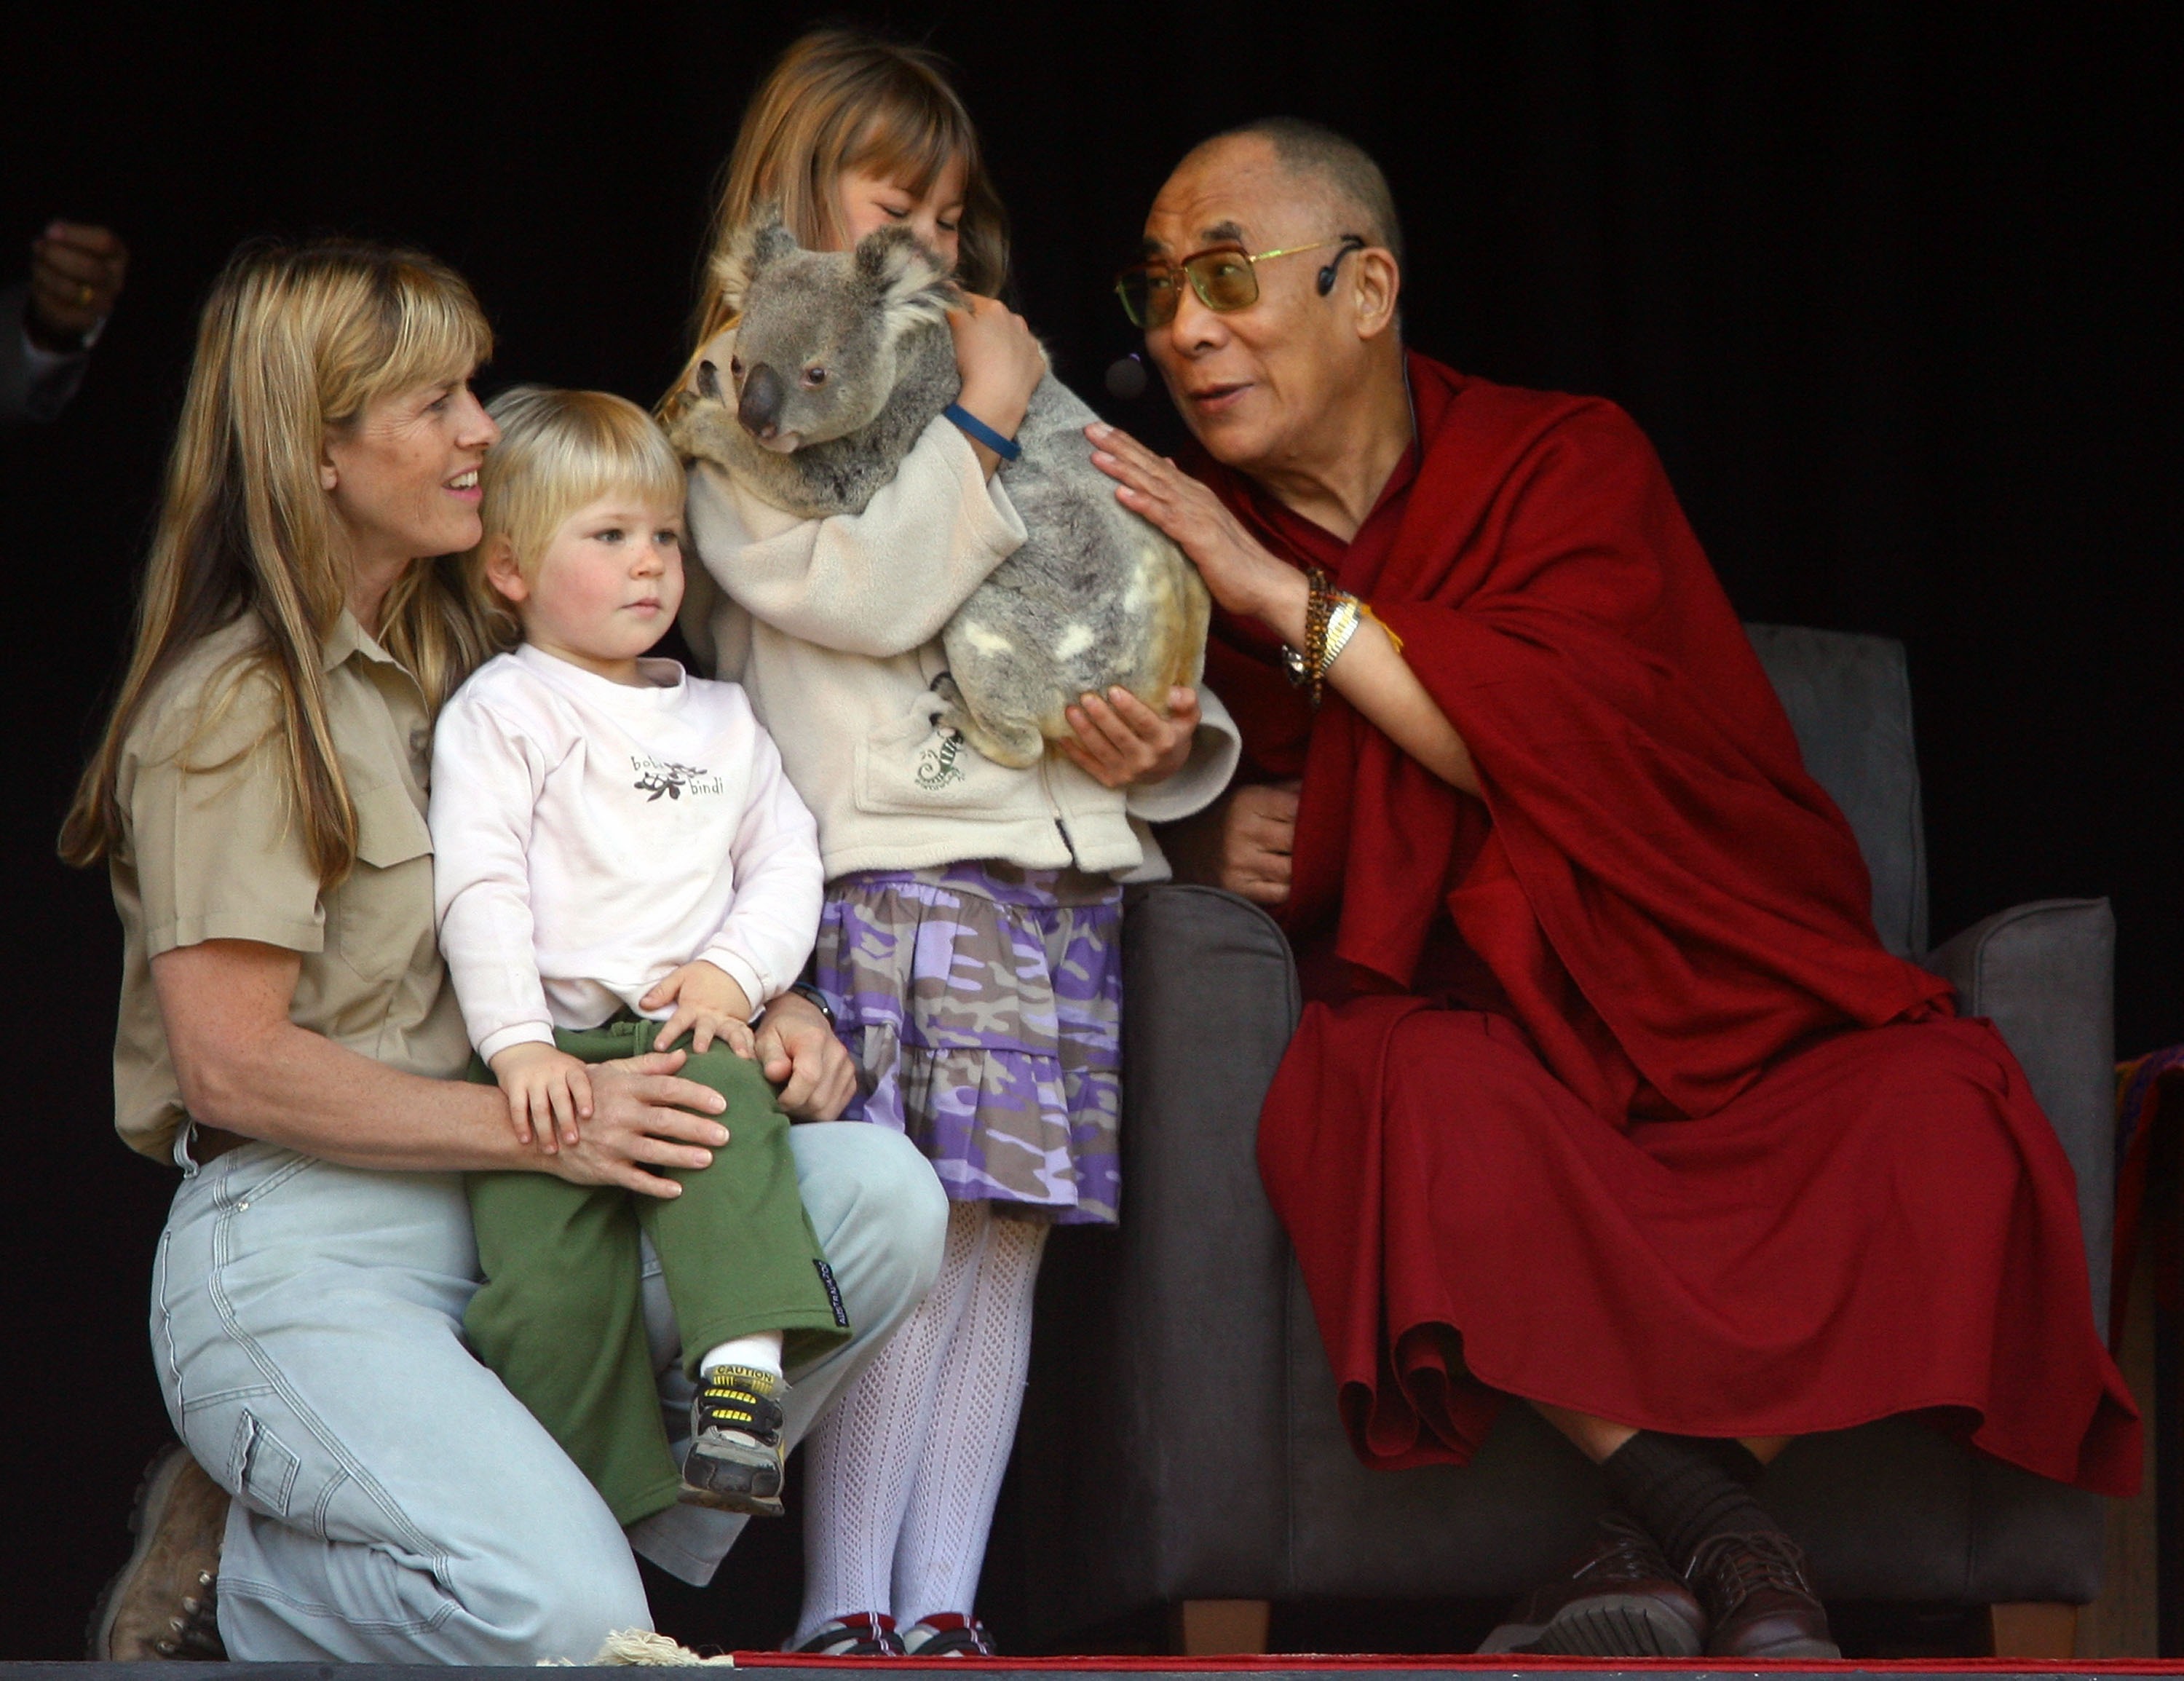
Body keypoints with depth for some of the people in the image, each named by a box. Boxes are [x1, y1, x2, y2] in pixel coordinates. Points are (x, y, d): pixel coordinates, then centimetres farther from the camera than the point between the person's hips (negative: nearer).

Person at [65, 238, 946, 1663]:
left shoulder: (459, 654, 20)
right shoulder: (235, 707, -7)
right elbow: (233, 1064, -15)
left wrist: (757, 1016, 1)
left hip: (508, 1218, 8)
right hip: (301, 1249, -8)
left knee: (882, 1195, -16)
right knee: (566, 1624, -28)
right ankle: (231, 1585, 0)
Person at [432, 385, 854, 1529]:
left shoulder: (720, 719, 22)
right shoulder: (499, 713, 6)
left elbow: (787, 863, 17)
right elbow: (479, 888, -5)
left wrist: (734, 973, -3)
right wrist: (518, 1045, -16)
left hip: (685, 1032, 2)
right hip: (552, 1050, -2)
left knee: (724, 1102, -33)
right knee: (552, 1276, -17)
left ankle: (745, 1365, -43)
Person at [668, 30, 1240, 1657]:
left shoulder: (988, 382, 26)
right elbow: (870, 590, -10)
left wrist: (1162, 728, 3)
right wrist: (976, 425, -3)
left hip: (1054, 856, 6)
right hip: (888, 855, -6)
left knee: (1007, 1223, 0)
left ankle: (941, 1599, 2)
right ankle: (846, 1611, -11)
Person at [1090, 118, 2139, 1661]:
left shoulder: (1562, 463, 1)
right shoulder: (1181, 538, 9)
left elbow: (1567, 748, -15)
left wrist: (1283, 597, -15)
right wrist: (1208, 836, -5)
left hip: (1706, 1013, 0)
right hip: (1458, 1026, 0)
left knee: (1937, 1122, -30)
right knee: (1416, 1101, -37)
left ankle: (1660, 1549, -26)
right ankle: (1728, 1539, -33)